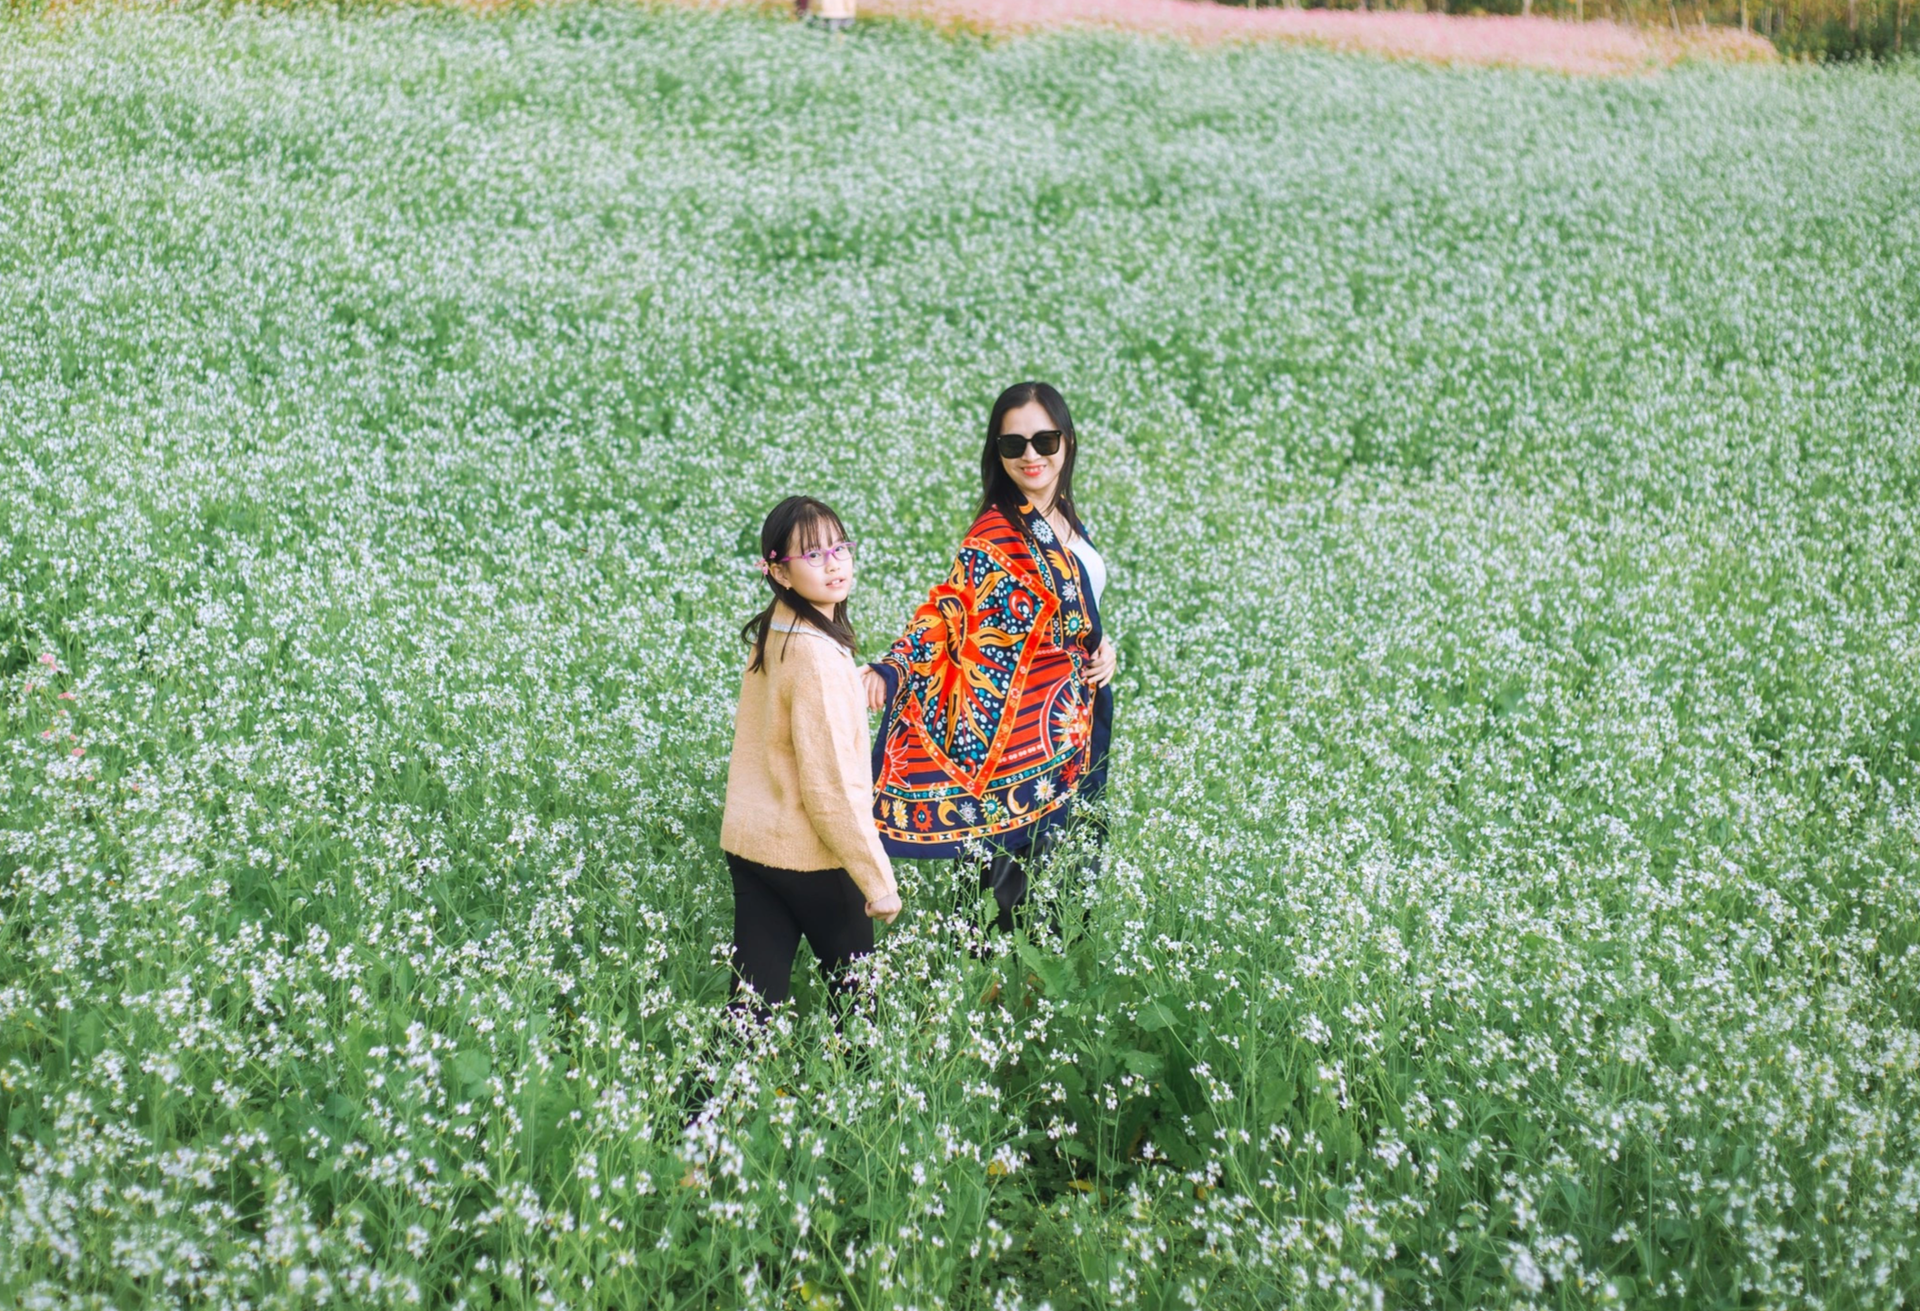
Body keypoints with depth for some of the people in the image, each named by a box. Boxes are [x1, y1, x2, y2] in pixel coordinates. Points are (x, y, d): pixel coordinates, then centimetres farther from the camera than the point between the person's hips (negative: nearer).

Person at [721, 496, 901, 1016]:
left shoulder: (769, 633, 5)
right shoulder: (817, 655, -21)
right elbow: (832, 783, -22)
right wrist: (878, 880, -16)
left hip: (746, 842, 7)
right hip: (806, 854, -7)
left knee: (755, 993, 8)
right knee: (855, 989, 12)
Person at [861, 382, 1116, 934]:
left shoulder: (1068, 523, 8)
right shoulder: (995, 534, -15)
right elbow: (948, 610, -25)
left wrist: (1103, 649, 0)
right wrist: (889, 670, -41)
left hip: (1079, 728, 8)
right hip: (1028, 731, -7)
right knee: (1021, 880, -5)